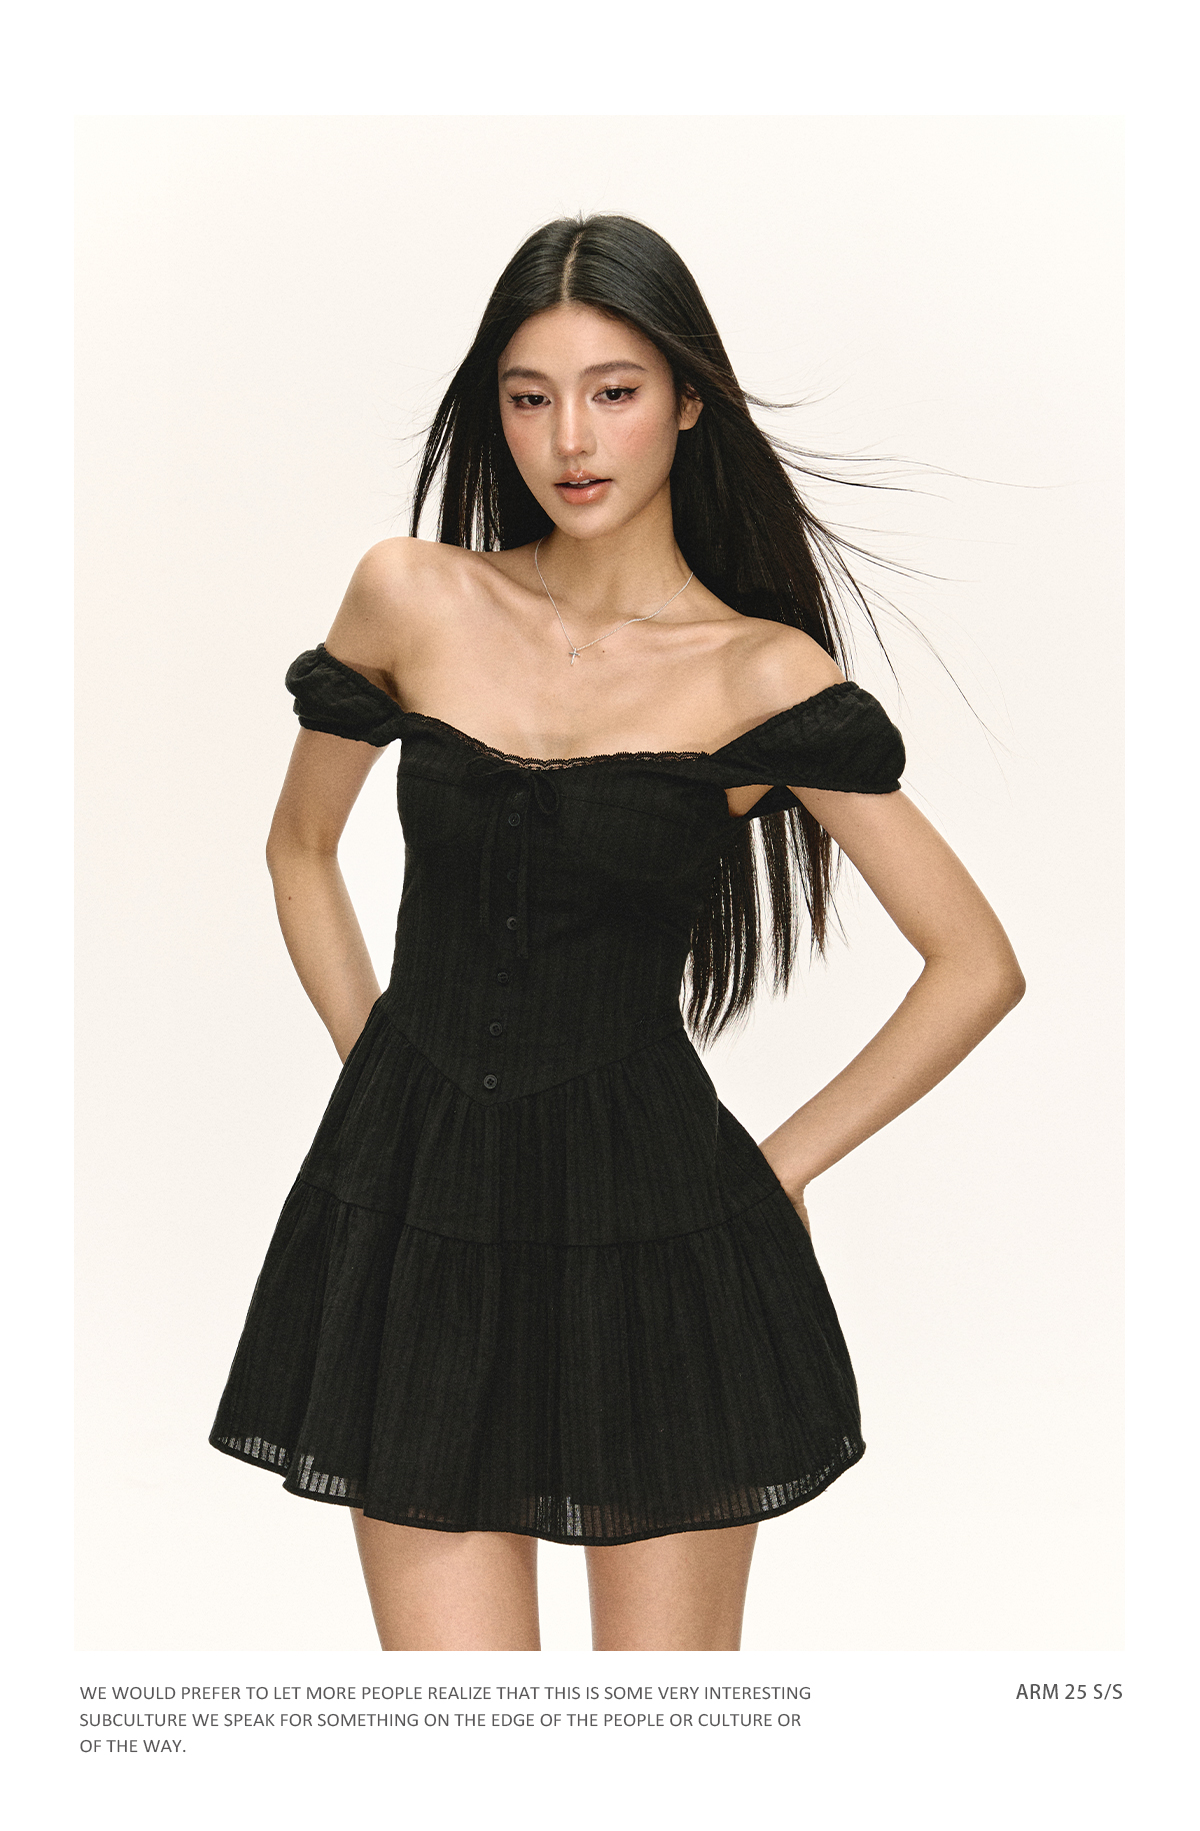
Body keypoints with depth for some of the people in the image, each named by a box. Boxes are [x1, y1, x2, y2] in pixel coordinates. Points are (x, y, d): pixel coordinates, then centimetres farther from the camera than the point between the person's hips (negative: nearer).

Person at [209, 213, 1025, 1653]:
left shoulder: (761, 674, -5)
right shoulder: (411, 597, 2)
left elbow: (977, 966, -2)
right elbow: (301, 852, 17)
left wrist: (781, 1164, -2)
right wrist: (396, 1086, 10)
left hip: (652, 1223, -1)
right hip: (419, 1221, 2)